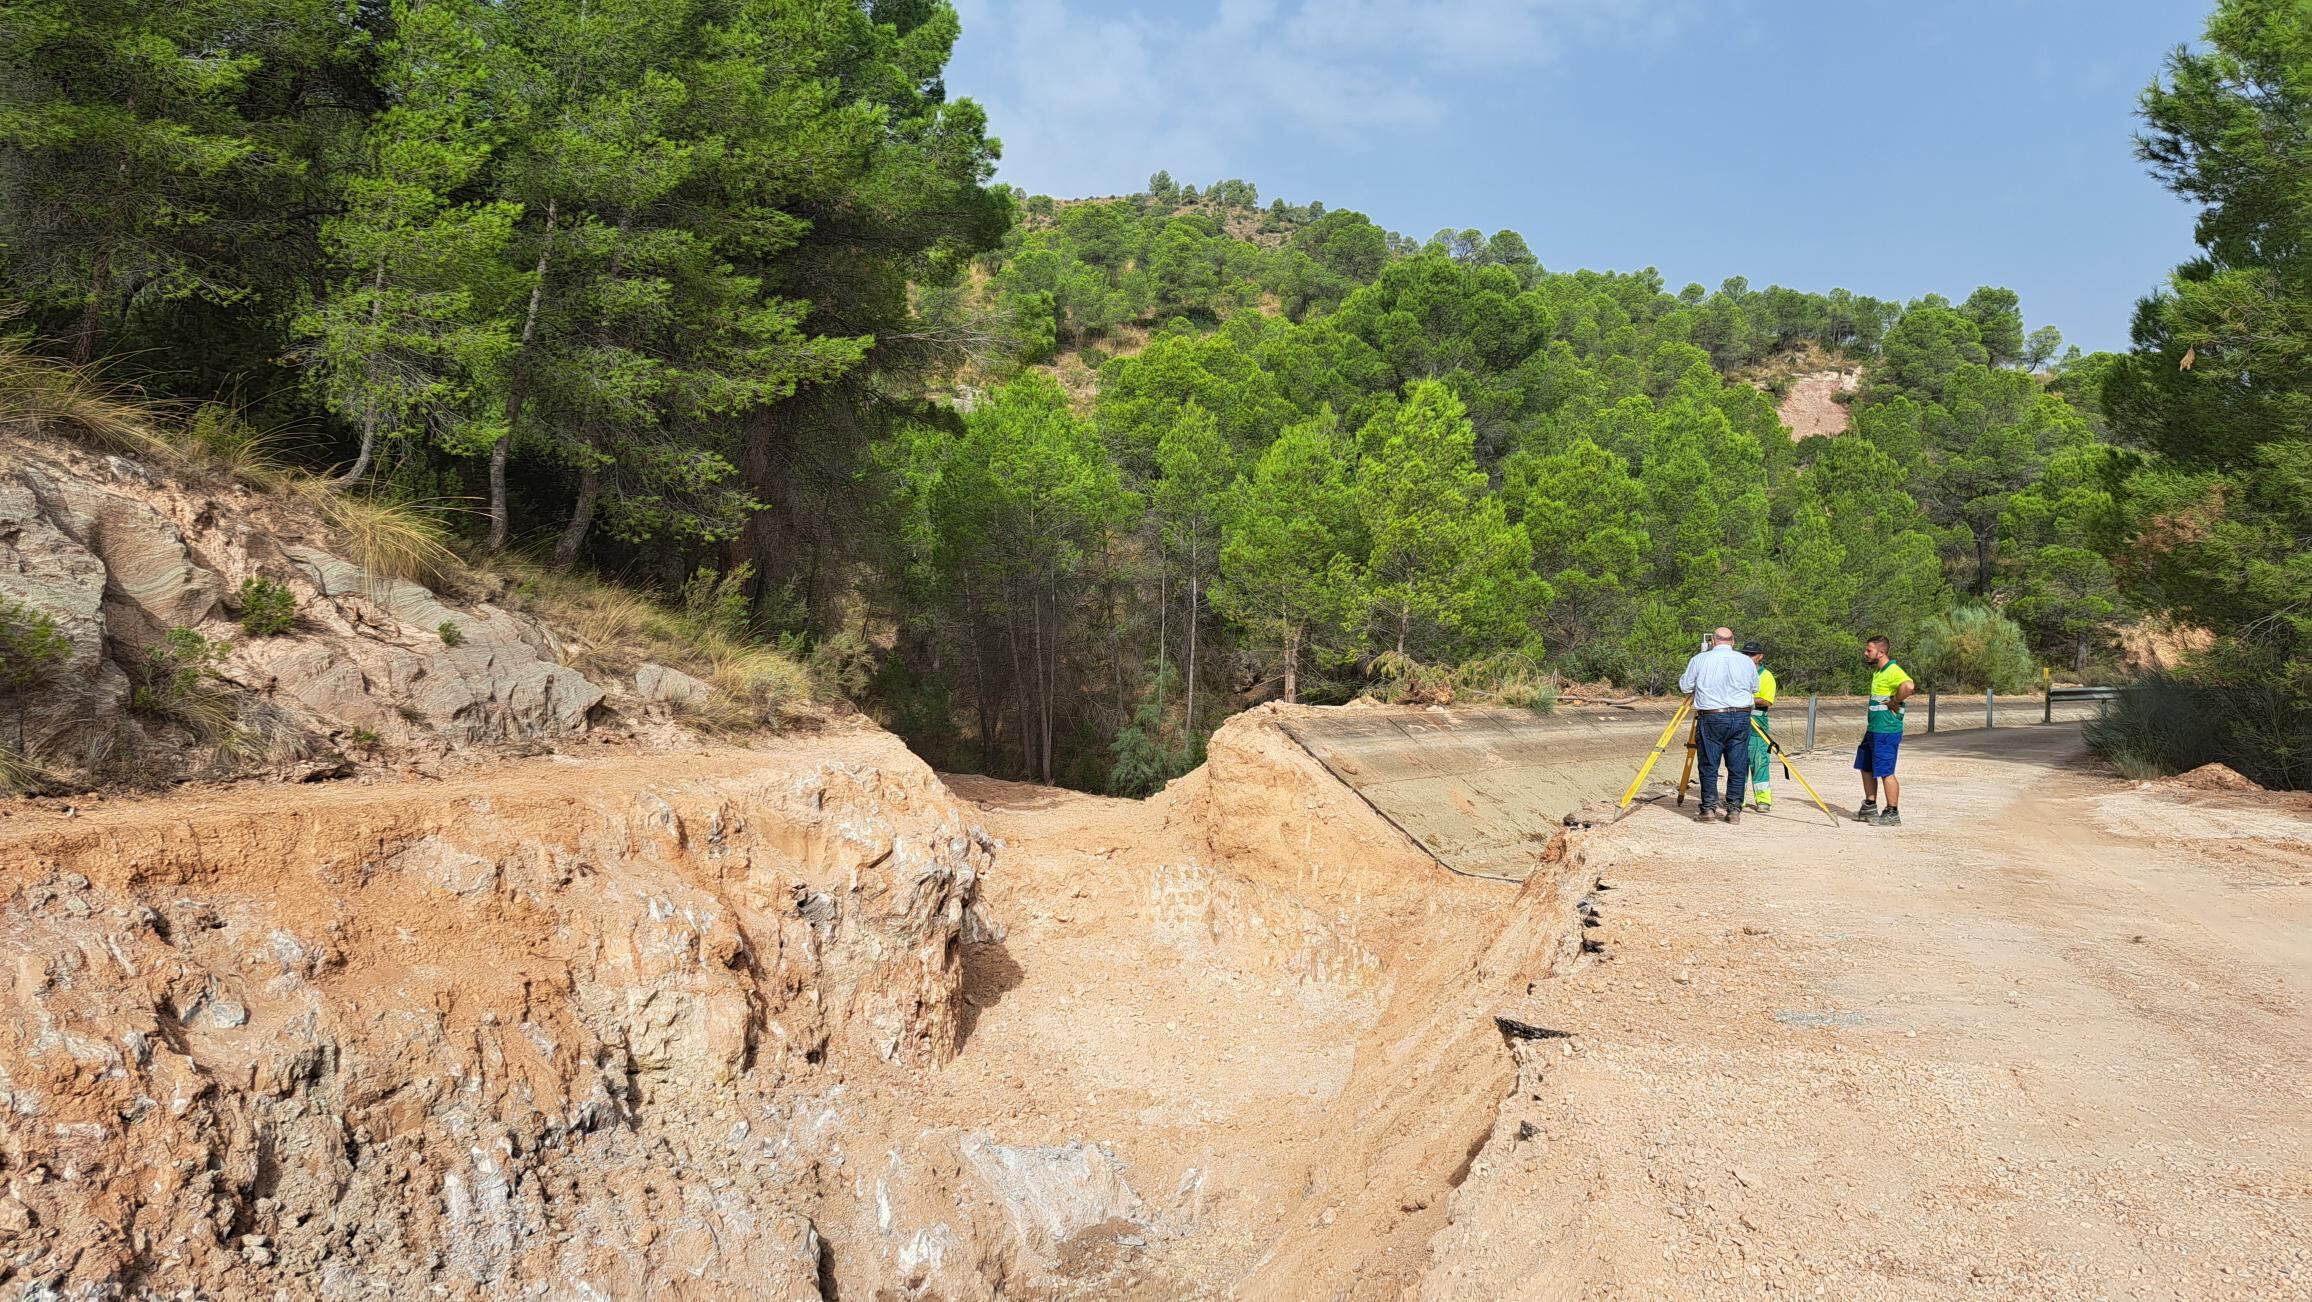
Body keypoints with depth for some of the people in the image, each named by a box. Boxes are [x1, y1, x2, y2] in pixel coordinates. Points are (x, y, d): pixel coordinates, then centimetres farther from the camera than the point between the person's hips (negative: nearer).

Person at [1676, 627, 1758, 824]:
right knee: (1737, 767, 6)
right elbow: (1754, 688, 17)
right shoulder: (1746, 662, 6)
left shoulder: (1700, 660, -2)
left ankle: (1708, 809, 3)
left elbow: (1685, 686, 5)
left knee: (1709, 766, 4)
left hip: (1711, 719, -2)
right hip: (1741, 717, 2)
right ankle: (1734, 810, 7)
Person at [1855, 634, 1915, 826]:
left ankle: (1893, 814, 2)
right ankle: (1869, 808, 26)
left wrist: (1894, 702, -22)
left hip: (1887, 731, -10)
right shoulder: (1877, 671, 14)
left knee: (1885, 772, -5)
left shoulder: (1892, 671, -17)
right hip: (1874, 729, 10)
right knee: (1866, 767, 17)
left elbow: (1909, 686, -37)